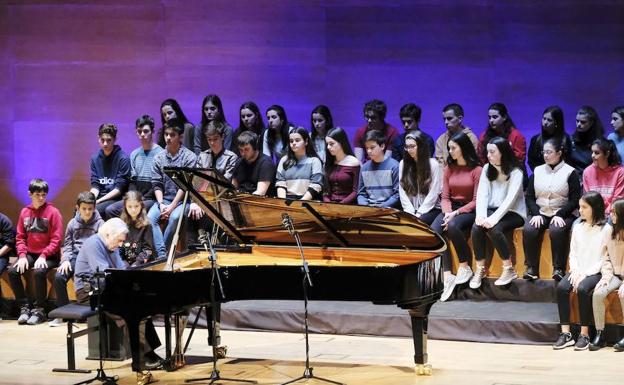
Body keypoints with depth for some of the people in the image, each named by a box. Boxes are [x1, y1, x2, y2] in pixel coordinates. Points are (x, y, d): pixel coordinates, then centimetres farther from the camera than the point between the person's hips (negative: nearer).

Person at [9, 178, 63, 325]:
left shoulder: (53, 212, -6)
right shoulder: (24, 212, 7)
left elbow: (56, 239, -10)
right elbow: (20, 237, 7)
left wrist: (43, 256, -20)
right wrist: (22, 256, -9)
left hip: (49, 256, -4)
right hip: (30, 254, 4)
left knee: (39, 272, -33)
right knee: (12, 272, -20)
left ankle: (39, 310, -17)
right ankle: (24, 307, -7)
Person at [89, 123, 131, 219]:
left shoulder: (123, 159, -5)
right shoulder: (95, 159, 12)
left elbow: (119, 189, -9)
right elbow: (95, 185, 10)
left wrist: (98, 201, -16)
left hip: (116, 199, -5)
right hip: (99, 197, 5)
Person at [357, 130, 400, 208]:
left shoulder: (394, 166, -3)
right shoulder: (364, 168, 11)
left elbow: (398, 194, -5)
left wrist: (381, 206, -14)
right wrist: (364, 205, -4)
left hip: (388, 208, -4)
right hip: (367, 209, 4)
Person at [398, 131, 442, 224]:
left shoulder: (433, 164, -2)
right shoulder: (403, 164, 10)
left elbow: (433, 193, -7)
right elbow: (402, 192, 4)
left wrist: (419, 213, -14)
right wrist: (411, 213, -8)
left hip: (431, 209, -3)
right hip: (411, 210, 3)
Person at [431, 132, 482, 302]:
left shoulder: (477, 170, -5)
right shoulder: (449, 169, 12)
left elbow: (476, 201, -8)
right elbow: (445, 197, 8)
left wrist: (456, 213, -19)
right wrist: (448, 213, -12)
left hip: (469, 210, -5)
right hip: (451, 209, 5)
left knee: (453, 226, -36)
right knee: (434, 230, -26)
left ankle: (465, 267, -16)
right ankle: (447, 276, -28)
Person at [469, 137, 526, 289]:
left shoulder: (515, 172, -9)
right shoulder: (487, 169, 9)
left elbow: (510, 199, -19)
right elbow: (482, 194, 0)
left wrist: (493, 219, -29)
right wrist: (481, 215, -18)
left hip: (513, 213, -5)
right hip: (493, 210, 5)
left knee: (494, 228, -33)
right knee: (477, 227, -25)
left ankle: (509, 269, -19)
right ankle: (480, 269, -15)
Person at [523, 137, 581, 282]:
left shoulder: (570, 172, 0)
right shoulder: (537, 171, 11)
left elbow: (575, 200, -4)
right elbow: (529, 196, 9)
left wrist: (560, 215, -16)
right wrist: (536, 214, -8)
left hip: (563, 214, -3)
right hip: (540, 212, 3)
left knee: (557, 231, -35)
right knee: (528, 230, -27)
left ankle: (559, 269, -24)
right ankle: (532, 268, -19)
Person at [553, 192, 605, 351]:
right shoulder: (578, 227, 14)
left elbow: (604, 259, -9)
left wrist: (586, 273, -16)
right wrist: (575, 270, -4)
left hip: (595, 272, -5)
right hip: (578, 271, 5)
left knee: (582, 289, -34)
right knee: (561, 287, -24)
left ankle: (584, 335, -26)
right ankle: (565, 334, -24)